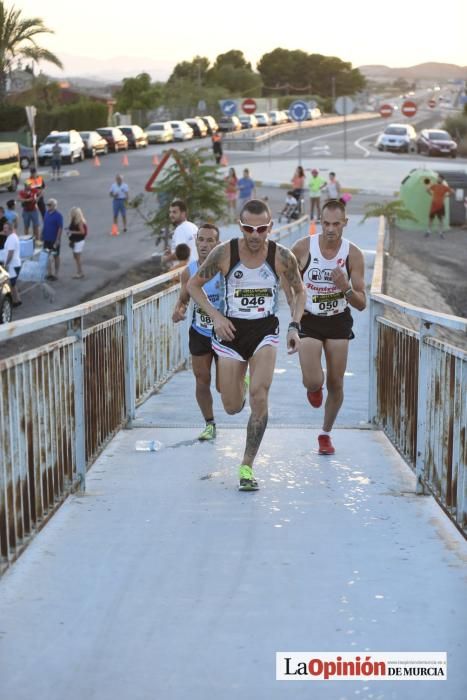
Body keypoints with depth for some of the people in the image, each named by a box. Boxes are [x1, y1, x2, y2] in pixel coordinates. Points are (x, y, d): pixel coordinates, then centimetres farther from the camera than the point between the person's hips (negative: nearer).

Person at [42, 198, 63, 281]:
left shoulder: (58, 215, -16)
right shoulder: (47, 213, 4)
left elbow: (60, 228, -17)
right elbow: (44, 225, 12)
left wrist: (57, 240, -19)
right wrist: (42, 236, 11)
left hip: (54, 240, -6)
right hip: (46, 239, 6)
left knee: (56, 256, 7)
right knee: (47, 256, 11)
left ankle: (56, 274, 15)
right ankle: (49, 273, 21)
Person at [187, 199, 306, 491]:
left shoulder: (282, 256, -9)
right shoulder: (224, 253, -12)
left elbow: (300, 291, 8)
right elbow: (193, 285, 2)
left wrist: (294, 326, -5)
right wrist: (216, 316, -11)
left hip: (265, 330, 0)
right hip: (231, 331, 0)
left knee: (259, 396, -18)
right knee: (233, 407, 5)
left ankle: (247, 466, -4)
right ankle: (240, 384, 44)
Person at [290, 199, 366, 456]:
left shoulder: (353, 254, -12)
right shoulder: (303, 247, -14)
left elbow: (361, 304, -11)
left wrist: (346, 289, -30)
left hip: (338, 321, 1)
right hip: (309, 320, -1)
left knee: (336, 384, 5)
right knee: (313, 382, -15)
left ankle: (326, 433, 29)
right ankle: (315, 388, 25)